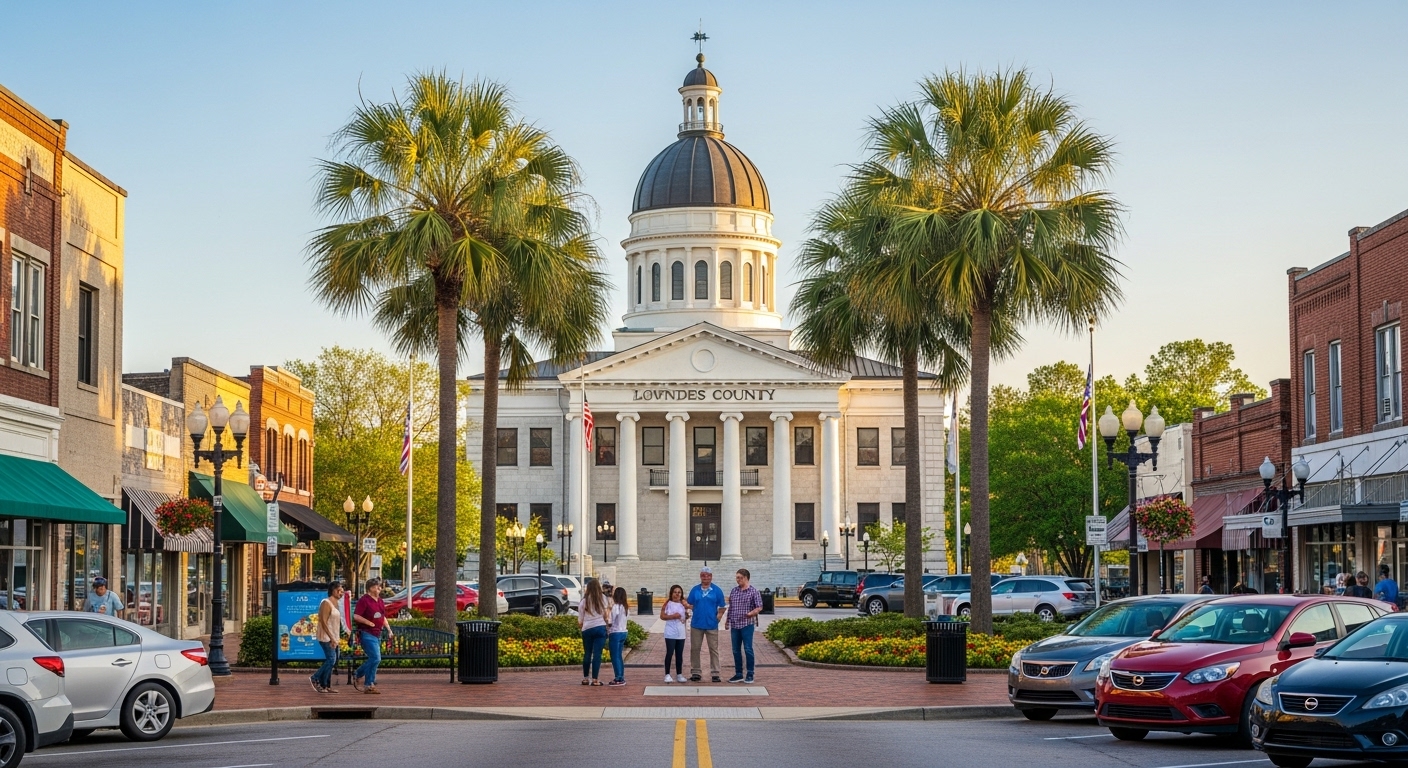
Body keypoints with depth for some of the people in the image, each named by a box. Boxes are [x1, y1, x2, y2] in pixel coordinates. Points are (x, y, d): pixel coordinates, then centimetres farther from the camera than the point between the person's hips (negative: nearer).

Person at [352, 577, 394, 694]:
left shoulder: (379, 600, 15)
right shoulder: (364, 600, -12)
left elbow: (383, 617, 25)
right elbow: (356, 616, -19)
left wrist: (389, 630, 18)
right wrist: (369, 623, -18)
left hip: (377, 634, 9)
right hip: (367, 634, -9)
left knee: (373, 659, 14)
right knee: (376, 658, -14)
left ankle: (357, 677, 31)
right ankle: (369, 685, -6)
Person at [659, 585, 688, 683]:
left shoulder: (683, 604, 8)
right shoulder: (668, 603, -5)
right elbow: (662, 616, -7)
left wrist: (687, 616, -2)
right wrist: (672, 616, -18)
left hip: (681, 633, 5)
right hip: (670, 633, -4)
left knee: (679, 655, 9)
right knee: (669, 653, -6)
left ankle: (679, 674, 16)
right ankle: (667, 675, 0)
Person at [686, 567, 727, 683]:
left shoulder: (717, 590, 0)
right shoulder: (695, 590, 5)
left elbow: (721, 607, 3)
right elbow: (689, 604, 8)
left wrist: (719, 616, -7)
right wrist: (686, 604, -11)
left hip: (712, 625, -2)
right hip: (696, 624, 2)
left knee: (714, 649, 2)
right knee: (694, 649, 6)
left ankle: (715, 674, 5)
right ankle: (695, 672, 15)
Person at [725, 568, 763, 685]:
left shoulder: (753, 591, -4)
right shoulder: (734, 591, 12)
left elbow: (759, 607, -6)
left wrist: (752, 613, -23)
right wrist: (727, 621, 16)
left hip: (747, 624, -6)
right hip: (734, 625, 6)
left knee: (748, 649, -5)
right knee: (736, 650, 8)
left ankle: (750, 675, 1)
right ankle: (738, 674, 16)